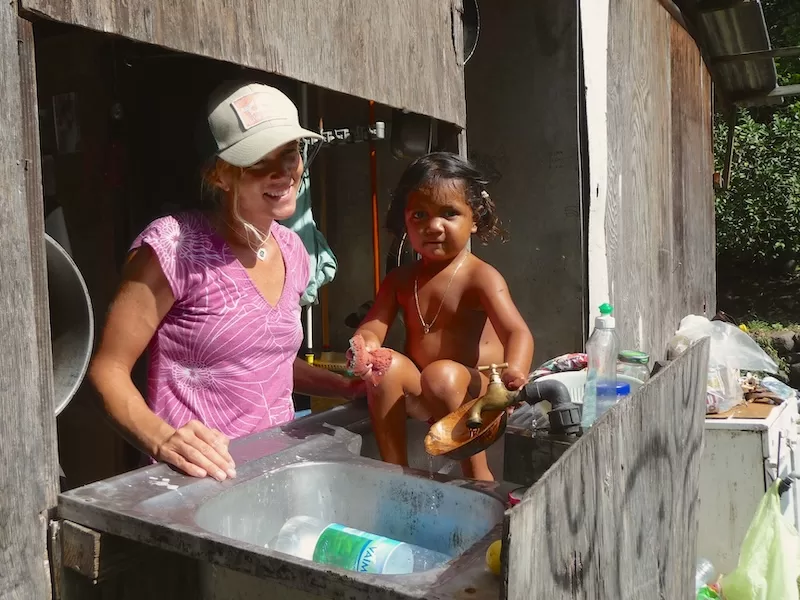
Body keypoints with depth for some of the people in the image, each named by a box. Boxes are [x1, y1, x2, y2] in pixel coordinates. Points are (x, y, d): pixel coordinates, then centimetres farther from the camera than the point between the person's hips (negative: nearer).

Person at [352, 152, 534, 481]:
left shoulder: (481, 277, -10)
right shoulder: (400, 279, 7)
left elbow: (517, 332, -23)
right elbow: (374, 325, 1)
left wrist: (515, 370, -46)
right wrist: (365, 343, -26)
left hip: (475, 393, -4)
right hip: (420, 394, 5)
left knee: (442, 374, -34)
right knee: (387, 365, -24)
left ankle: (477, 474, -20)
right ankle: (394, 469, -15)